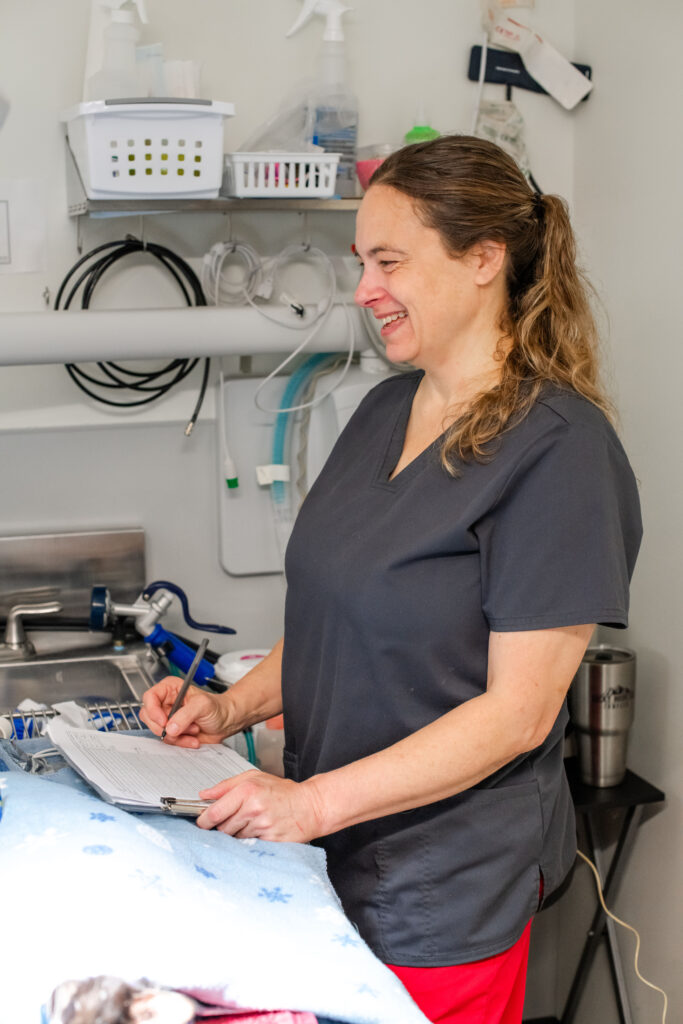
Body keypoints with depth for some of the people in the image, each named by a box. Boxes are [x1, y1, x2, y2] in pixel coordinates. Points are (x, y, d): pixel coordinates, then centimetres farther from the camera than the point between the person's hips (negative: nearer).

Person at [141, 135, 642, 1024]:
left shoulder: (560, 449, -17)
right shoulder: (387, 410, 7)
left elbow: (519, 711, -20)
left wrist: (317, 801, -23)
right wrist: (234, 708, 0)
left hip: (445, 899, -7)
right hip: (334, 855, 7)